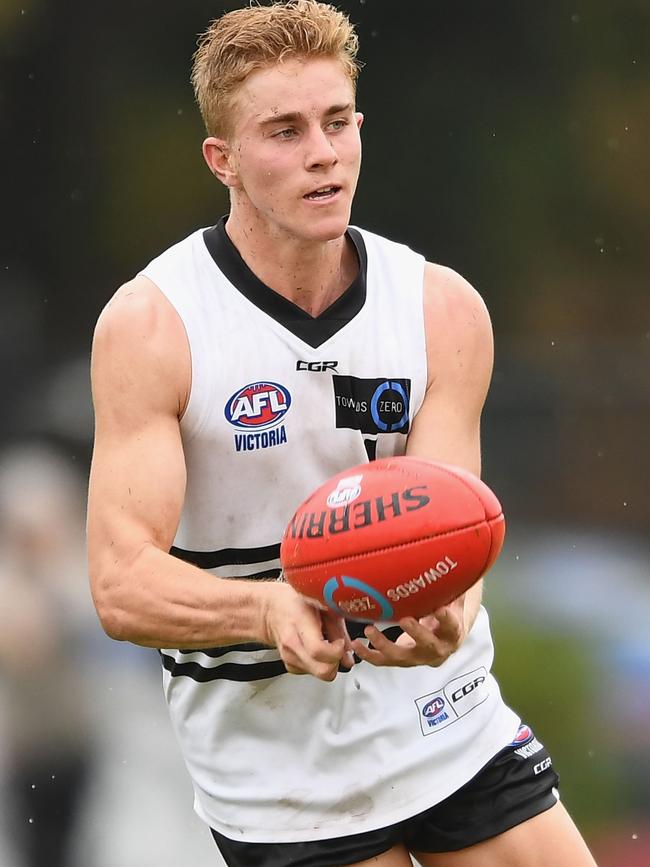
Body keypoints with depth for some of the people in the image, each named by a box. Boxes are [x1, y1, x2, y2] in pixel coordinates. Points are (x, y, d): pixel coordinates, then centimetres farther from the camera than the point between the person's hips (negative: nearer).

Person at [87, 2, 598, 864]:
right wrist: (269, 609, -38)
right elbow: (122, 583, -19)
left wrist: (442, 620, -37)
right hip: (277, 778, -3)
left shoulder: (445, 308, -5)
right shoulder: (149, 325, -14)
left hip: (449, 724, 3)